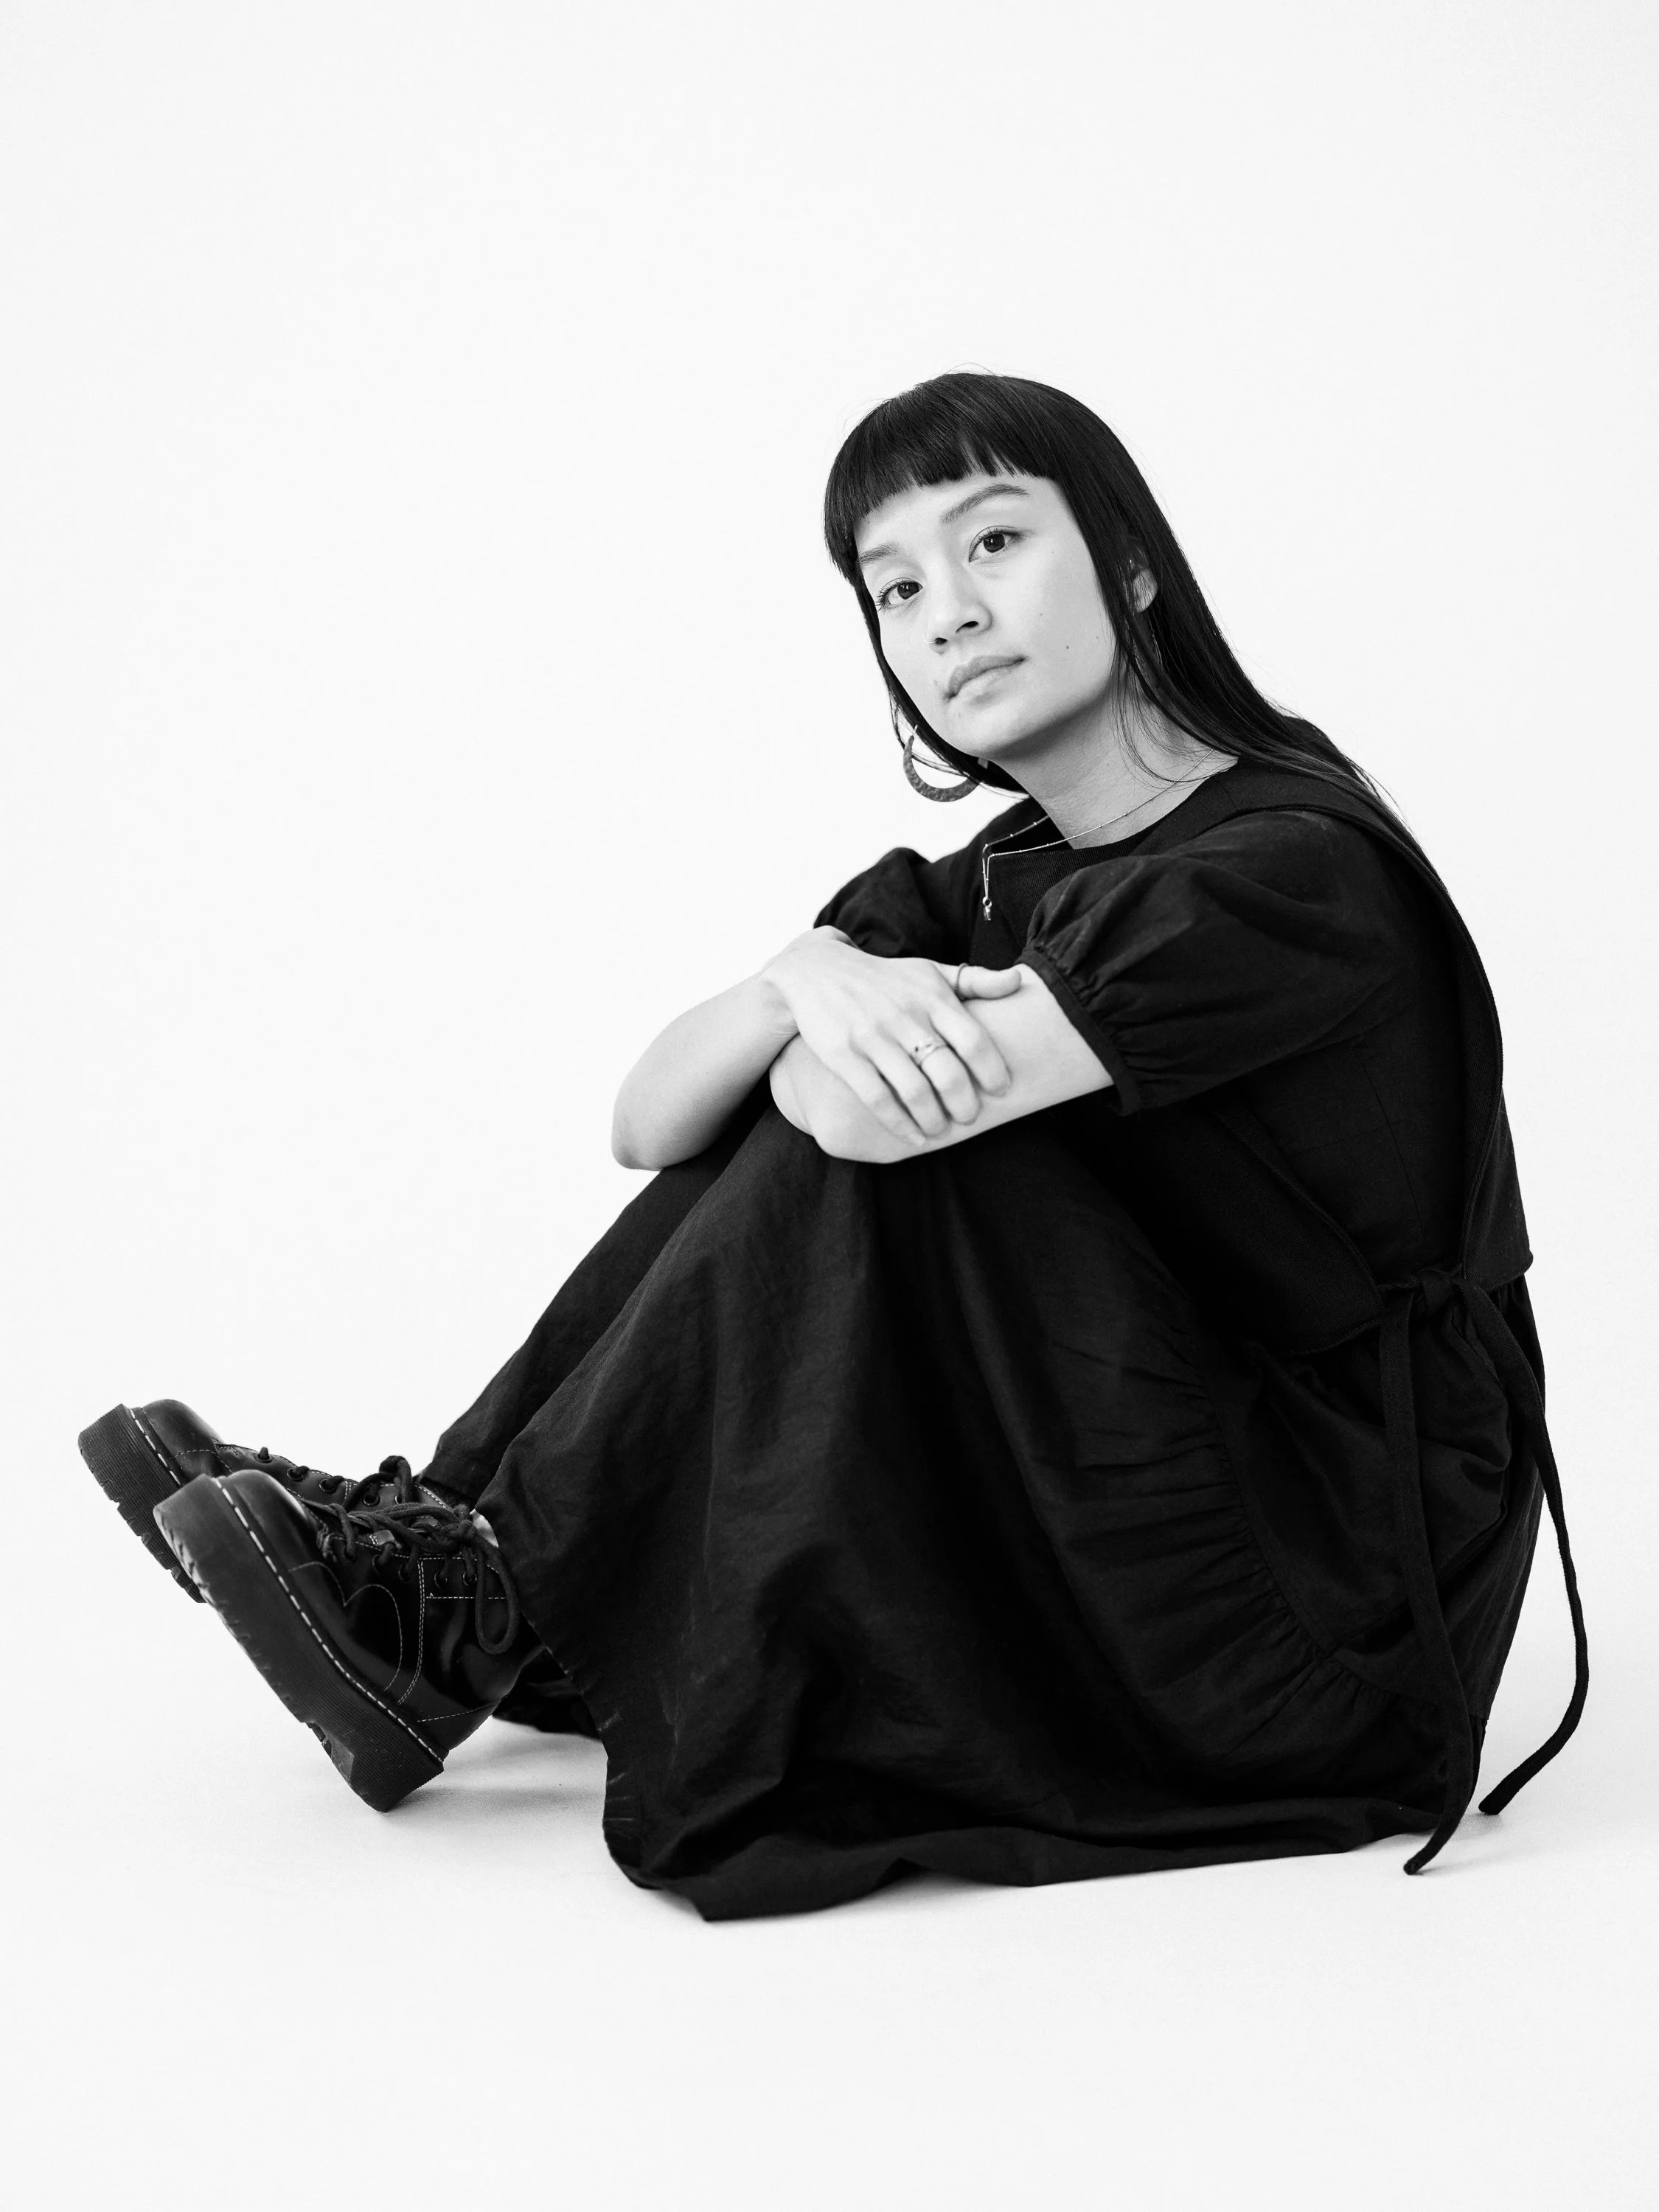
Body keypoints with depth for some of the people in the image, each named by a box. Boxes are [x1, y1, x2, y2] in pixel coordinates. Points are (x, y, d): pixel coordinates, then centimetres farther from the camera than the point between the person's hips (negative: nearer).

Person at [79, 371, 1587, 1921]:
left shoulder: (1295, 867, -18)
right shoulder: (989, 888, 9)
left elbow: (866, 1111, -29)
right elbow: (650, 1126, -1)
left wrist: (831, 1048, -5)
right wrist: (810, 979, -22)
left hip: (1329, 1624, -7)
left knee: (863, 1124, -20)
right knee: (817, 1122, -4)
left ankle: (478, 1603, -8)